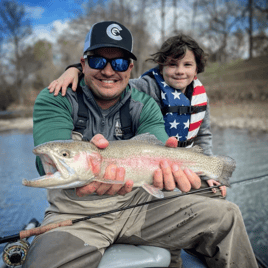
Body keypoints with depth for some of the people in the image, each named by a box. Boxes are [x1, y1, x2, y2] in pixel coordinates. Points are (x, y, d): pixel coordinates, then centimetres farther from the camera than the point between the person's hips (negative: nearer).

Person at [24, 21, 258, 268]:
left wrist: (166, 165, -42)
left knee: (226, 217, -5)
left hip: (138, 202, 3)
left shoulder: (145, 106, 2)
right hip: (76, 211, -2)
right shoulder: (54, 100, -7)